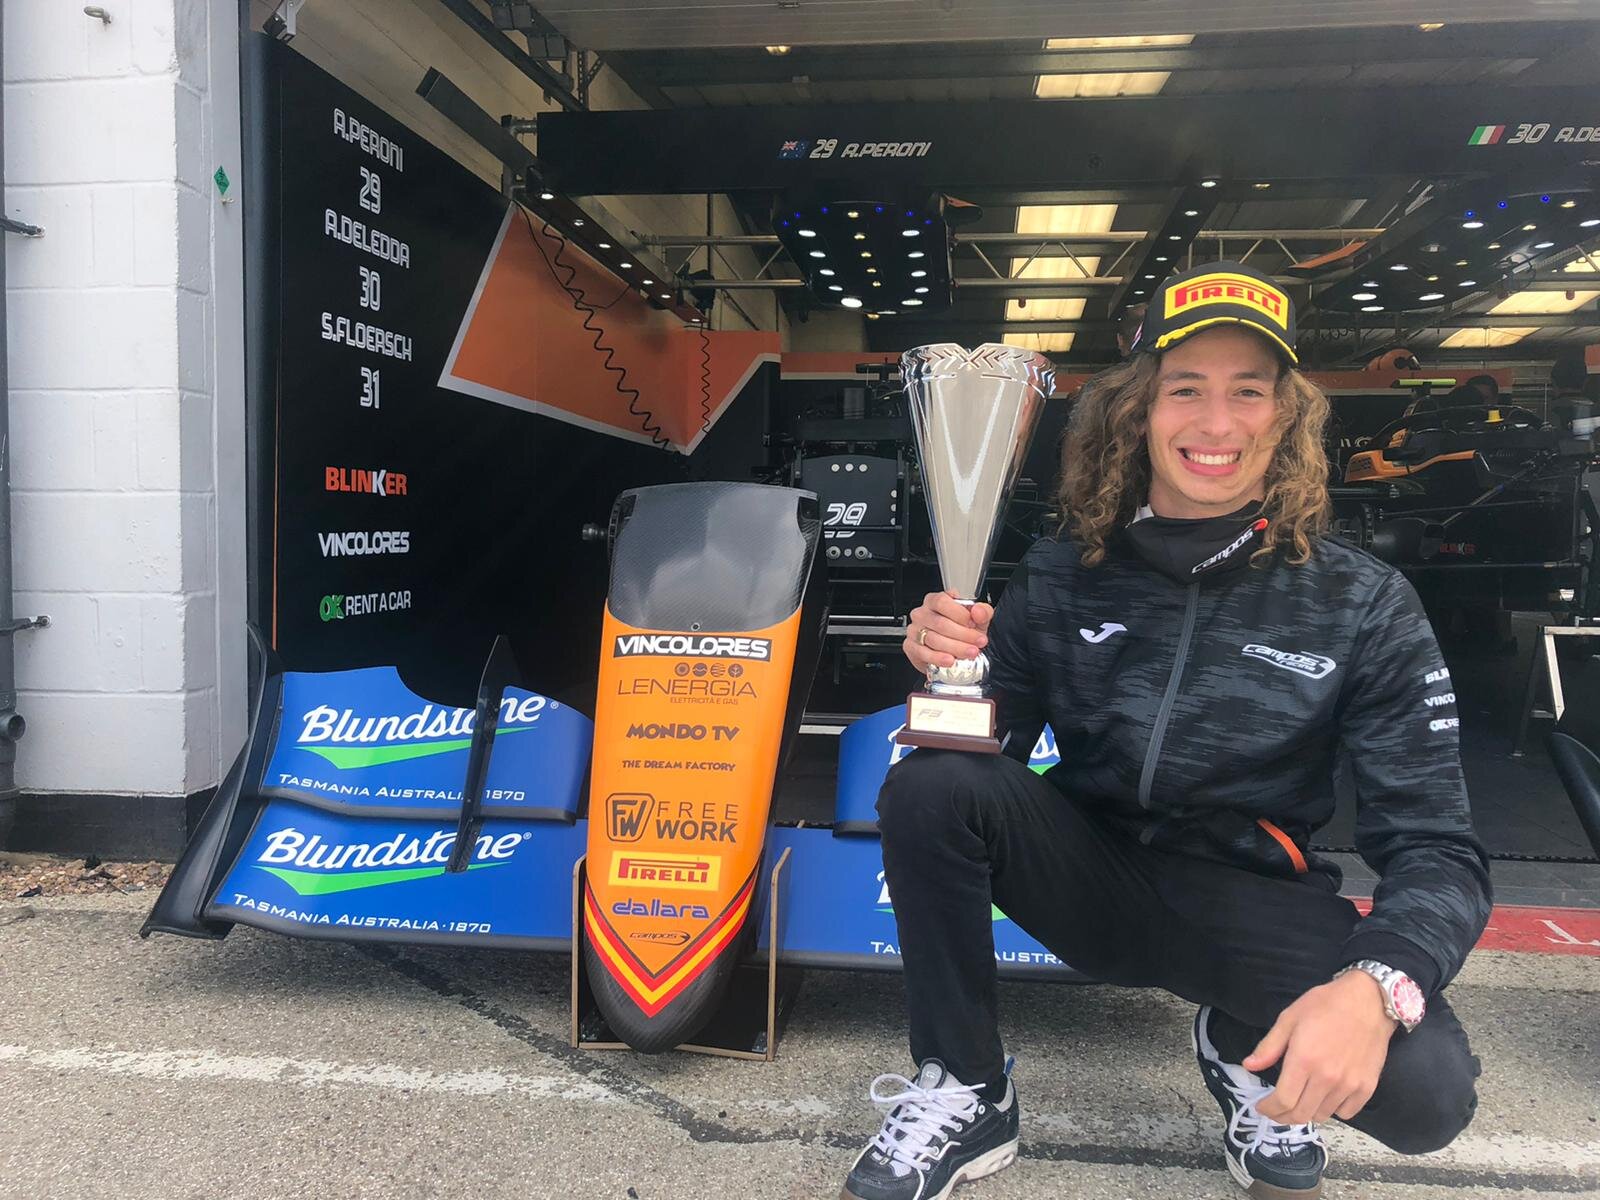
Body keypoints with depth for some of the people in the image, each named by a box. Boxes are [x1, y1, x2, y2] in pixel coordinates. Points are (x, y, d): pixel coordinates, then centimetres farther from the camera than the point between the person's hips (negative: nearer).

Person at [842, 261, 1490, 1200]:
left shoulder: (1365, 607, -8)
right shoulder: (1065, 574, -5)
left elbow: (1437, 850, -11)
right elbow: (985, 746, -4)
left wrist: (1375, 985, -32)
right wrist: (950, 671, -27)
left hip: (1249, 904, 0)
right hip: (1090, 875, 1)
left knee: (1427, 1089, -29)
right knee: (929, 783, -26)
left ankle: (1244, 1054, 8)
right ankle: (966, 1098, -7)